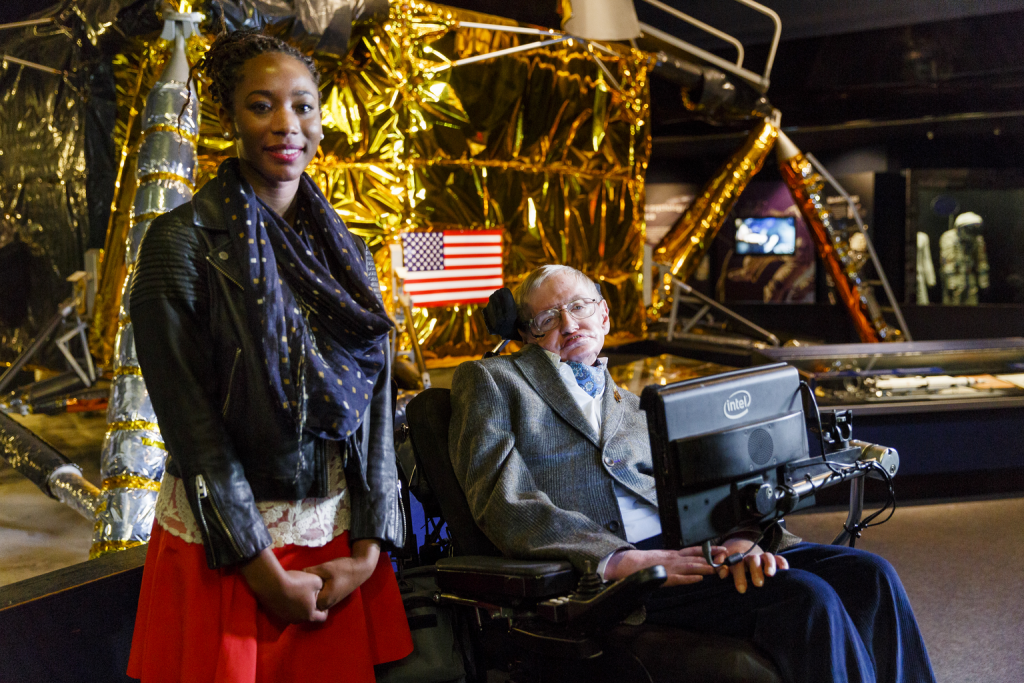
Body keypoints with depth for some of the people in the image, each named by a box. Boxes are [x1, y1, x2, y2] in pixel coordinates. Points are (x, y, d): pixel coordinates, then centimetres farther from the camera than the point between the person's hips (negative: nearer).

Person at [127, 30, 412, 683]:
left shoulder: (346, 251, 7)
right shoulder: (182, 240, -9)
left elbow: (375, 401, 3)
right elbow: (191, 420, -13)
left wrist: (367, 549, -6)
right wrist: (266, 572, -14)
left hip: (337, 540, 4)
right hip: (222, 544, -4)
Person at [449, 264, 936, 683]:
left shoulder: (631, 406, 29)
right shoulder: (489, 380, 12)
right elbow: (504, 504, -3)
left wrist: (735, 538, -9)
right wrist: (620, 560, -15)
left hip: (679, 547, 6)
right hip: (598, 577, -6)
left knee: (867, 577, -14)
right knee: (803, 598, -26)